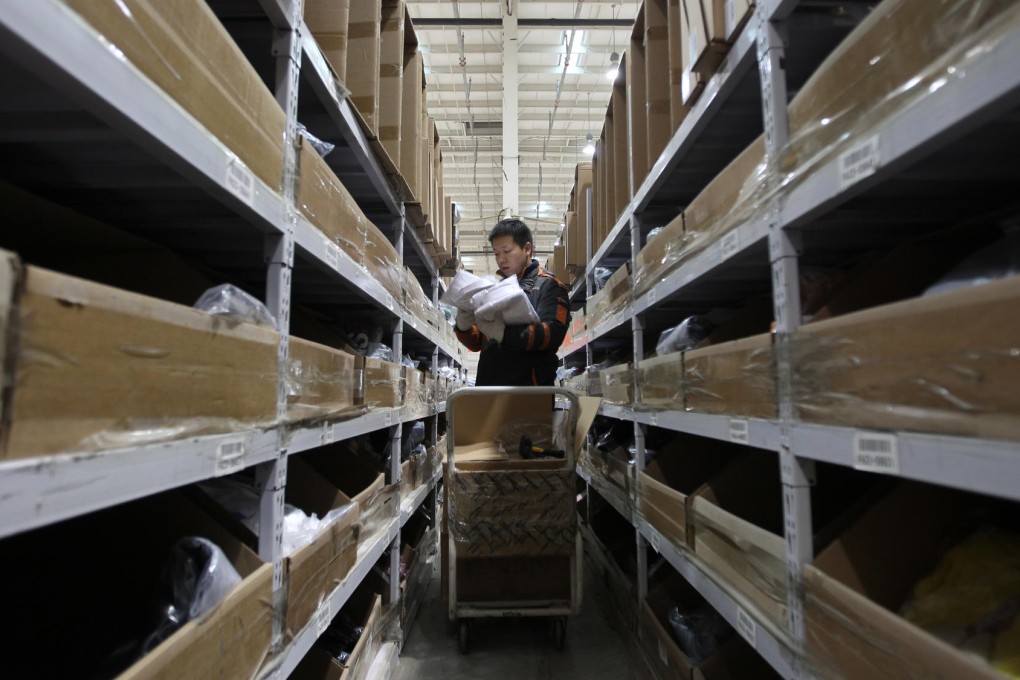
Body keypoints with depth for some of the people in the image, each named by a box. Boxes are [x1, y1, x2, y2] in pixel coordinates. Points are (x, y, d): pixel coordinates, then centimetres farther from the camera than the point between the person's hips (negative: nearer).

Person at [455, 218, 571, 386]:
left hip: (529, 385, -5)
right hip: (488, 381, 6)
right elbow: (477, 343, 19)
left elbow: (553, 333, -15)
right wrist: (464, 328, -3)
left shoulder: (548, 285, 2)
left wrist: (504, 332, -28)